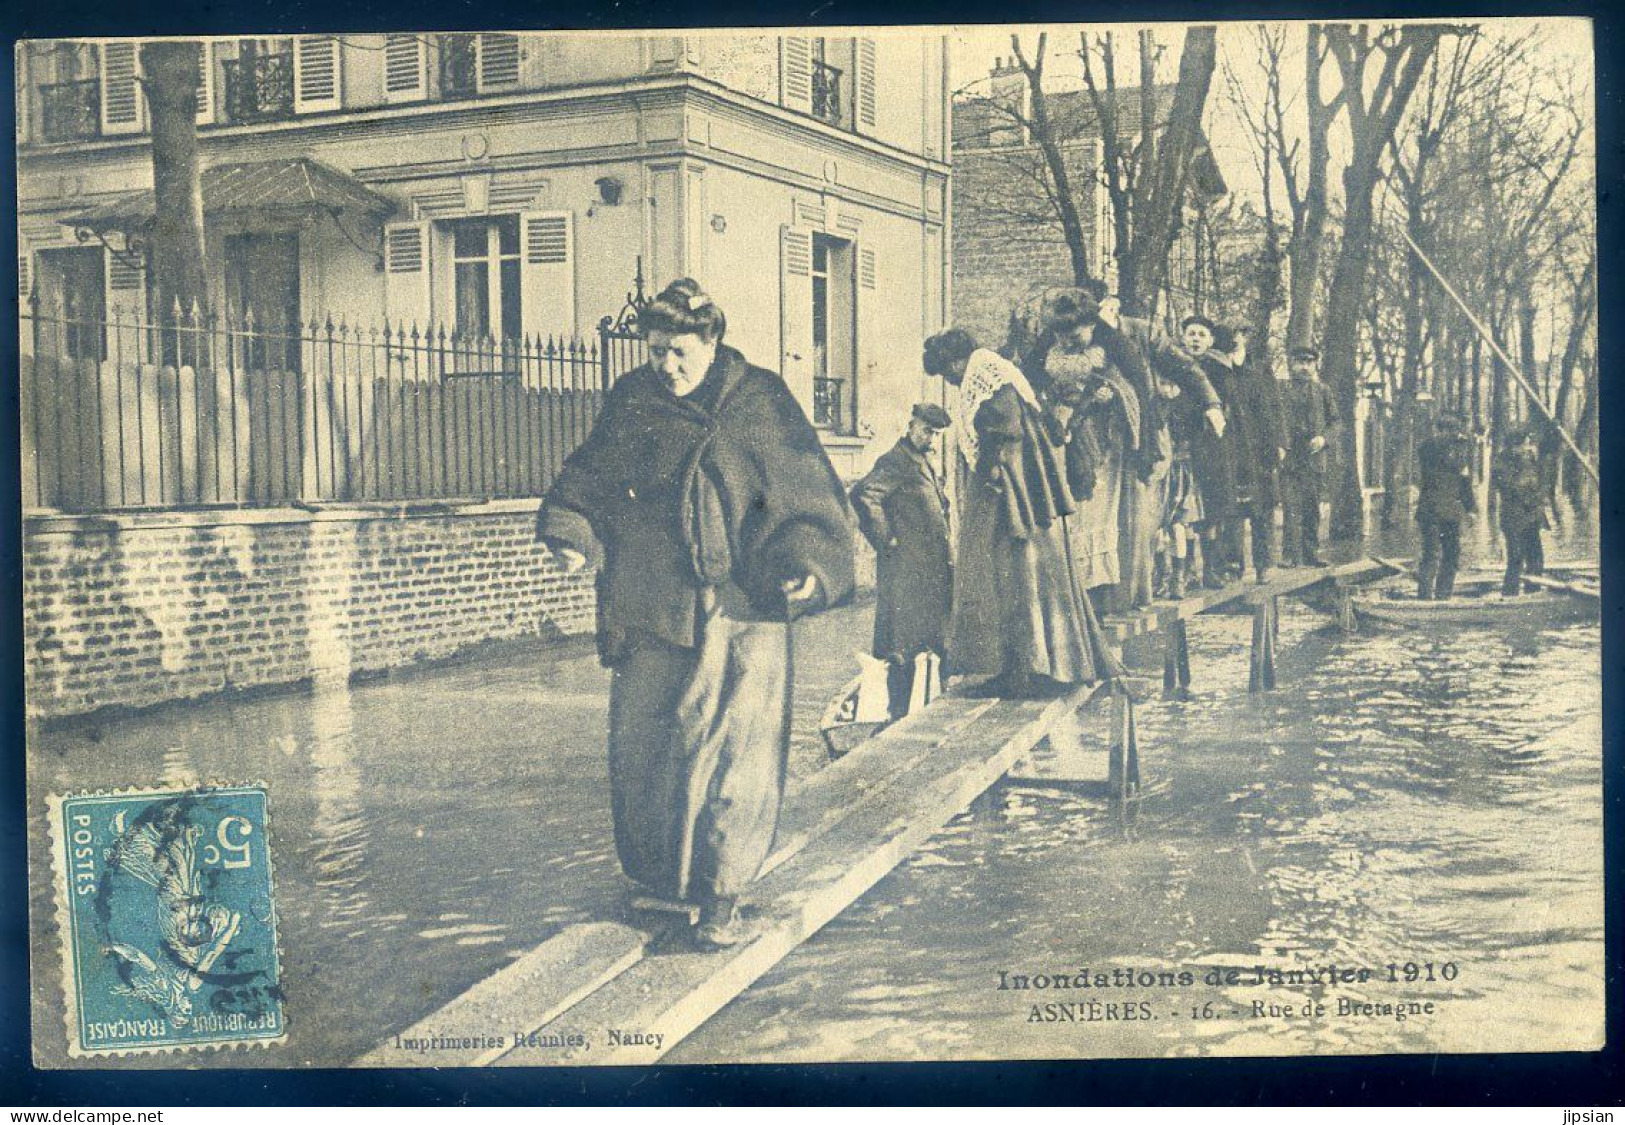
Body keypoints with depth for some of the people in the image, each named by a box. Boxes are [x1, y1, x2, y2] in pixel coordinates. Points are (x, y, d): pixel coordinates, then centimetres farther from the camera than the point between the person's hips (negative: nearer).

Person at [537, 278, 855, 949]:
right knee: (640, 743, 9)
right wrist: (569, 532, -3)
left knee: (734, 750, -3)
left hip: (739, 613, -3)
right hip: (649, 612, 3)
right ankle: (654, 878, 28)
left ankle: (721, 899, 8)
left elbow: (810, 496, -3)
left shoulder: (761, 405, 0)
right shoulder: (631, 402, 9)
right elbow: (587, 478, 16)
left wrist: (808, 566, -19)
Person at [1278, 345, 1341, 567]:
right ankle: (1290, 554, -7)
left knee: (1313, 507, 6)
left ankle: (1311, 553, 13)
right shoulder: (1282, 391, 5)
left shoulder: (1323, 391, 12)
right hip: (1289, 457, -3)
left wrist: (1324, 438, -5)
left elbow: (1334, 421, 14)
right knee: (1291, 507, -9)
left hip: (1315, 458, 3)